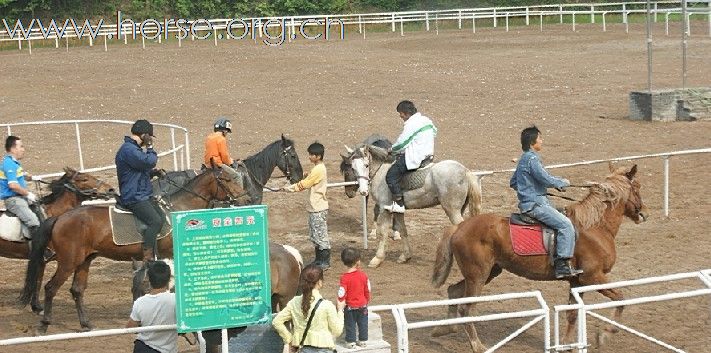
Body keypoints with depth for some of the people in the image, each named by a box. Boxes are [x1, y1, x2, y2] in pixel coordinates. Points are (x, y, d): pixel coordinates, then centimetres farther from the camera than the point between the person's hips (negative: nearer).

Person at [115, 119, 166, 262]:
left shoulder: (134, 148, 18)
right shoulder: (128, 150, -17)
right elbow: (149, 162, -24)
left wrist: (154, 172, 13)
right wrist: (150, 147, -8)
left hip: (144, 196, 11)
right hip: (134, 198, -11)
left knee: (163, 218, 10)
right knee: (156, 221, -23)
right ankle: (147, 258, -23)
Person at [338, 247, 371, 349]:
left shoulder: (344, 278, -20)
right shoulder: (363, 275, -9)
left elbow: (342, 294, -17)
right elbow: (367, 291, 2)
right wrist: (367, 301, 19)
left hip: (350, 307, -3)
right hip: (362, 305, 3)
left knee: (350, 325, 10)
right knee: (363, 324, 16)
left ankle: (351, 342, 17)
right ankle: (362, 341, 24)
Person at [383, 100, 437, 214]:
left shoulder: (411, 124, -18)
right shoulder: (427, 120, 10)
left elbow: (401, 144, -16)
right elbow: (434, 132, 29)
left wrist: (391, 149, 3)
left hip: (415, 157, -10)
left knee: (391, 175, -8)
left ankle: (399, 204, -12)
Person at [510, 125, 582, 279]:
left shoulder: (523, 160, 17)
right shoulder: (532, 159, -15)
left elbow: (513, 183, 27)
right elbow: (547, 179, -21)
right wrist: (563, 183, -5)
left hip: (527, 202, 11)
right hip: (535, 205, -11)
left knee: (561, 215, 22)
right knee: (565, 225, -18)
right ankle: (562, 265, -22)